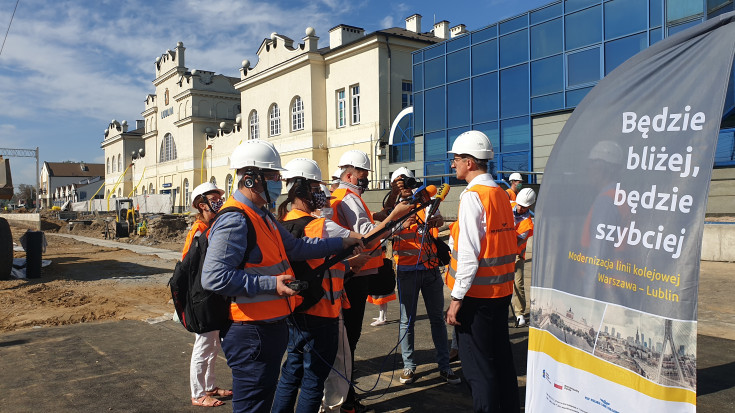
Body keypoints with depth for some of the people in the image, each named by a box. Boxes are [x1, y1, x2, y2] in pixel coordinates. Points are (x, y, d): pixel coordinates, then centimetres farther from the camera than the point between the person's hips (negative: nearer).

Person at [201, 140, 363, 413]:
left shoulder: (263, 216, 13)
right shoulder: (235, 221, -21)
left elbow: (294, 247, 17)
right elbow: (214, 277, -28)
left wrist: (340, 243, 16)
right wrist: (271, 284, -28)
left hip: (272, 327, 10)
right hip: (251, 333, -10)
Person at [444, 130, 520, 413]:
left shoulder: (472, 195, -15)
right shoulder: (500, 193, 10)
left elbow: (469, 254, -20)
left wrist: (457, 297, -17)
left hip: (477, 294, -9)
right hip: (501, 290, 9)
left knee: (477, 366, 2)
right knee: (501, 357, 18)